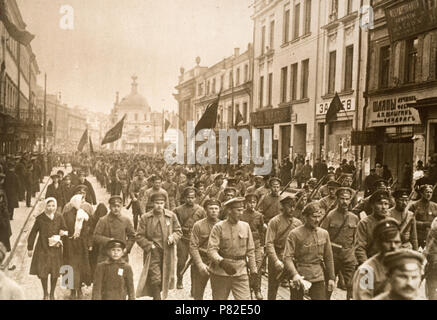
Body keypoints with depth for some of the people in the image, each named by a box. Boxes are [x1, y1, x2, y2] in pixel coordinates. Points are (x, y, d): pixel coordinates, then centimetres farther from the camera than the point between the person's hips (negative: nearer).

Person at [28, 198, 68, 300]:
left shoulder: (59, 218, -4)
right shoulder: (40, 218, -9)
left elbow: (65, 230, 6)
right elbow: (33, 233, -2)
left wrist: (63, 233, -18)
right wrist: (30, 248, 1)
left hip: (55, 248, 1)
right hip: (42, 248, -1)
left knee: (55, 272, 6)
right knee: (42, 272, 1)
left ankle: (52, 294, 26)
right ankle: (45, 294, 24)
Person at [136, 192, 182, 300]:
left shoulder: (171, 216, 2)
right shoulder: (145, 218, -3)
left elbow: (179, 231, 10)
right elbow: (139, 236, -1)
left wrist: (173, 237, -11)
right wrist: (149, 246, -11)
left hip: (167, 254, 2)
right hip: (153, 255, -2)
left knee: (165, 280, 14)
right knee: (156, 280, -7)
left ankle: (163, 296, 35)